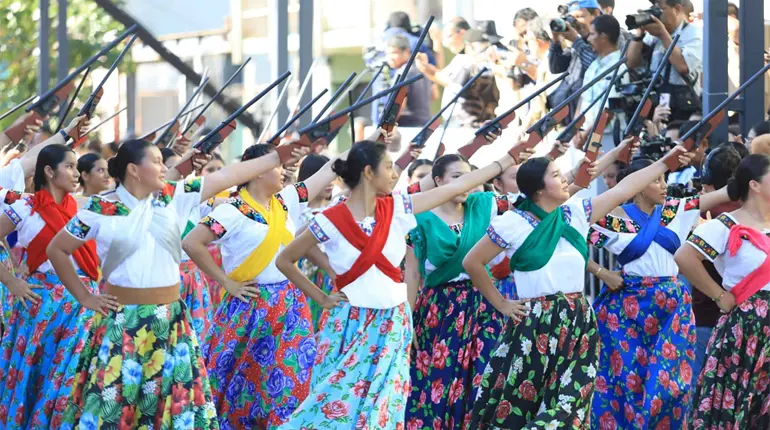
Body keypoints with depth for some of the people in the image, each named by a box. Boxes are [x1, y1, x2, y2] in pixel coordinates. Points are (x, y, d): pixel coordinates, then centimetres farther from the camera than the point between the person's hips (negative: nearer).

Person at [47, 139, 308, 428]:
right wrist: (85, 298, 0)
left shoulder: (175, 197, 3)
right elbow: (56, 250, 2)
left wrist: (277, 158, 1)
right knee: (111, 402, -3)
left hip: (168, 321, 3)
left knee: (174, 399, 4)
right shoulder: (101, 209, -6)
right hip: (121, 321, -3)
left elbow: (228, 176, 3)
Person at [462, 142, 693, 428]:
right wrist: (500, 304, 1)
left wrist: (665, 163, 10)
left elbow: (625, 188, 10)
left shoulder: (577, 213, 6)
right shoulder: (513, 223, -7)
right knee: (515, 406, -1)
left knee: (567, 405, 2)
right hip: (535, 324, -4)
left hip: (577, 322, 4)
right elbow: (472, 262, -2)